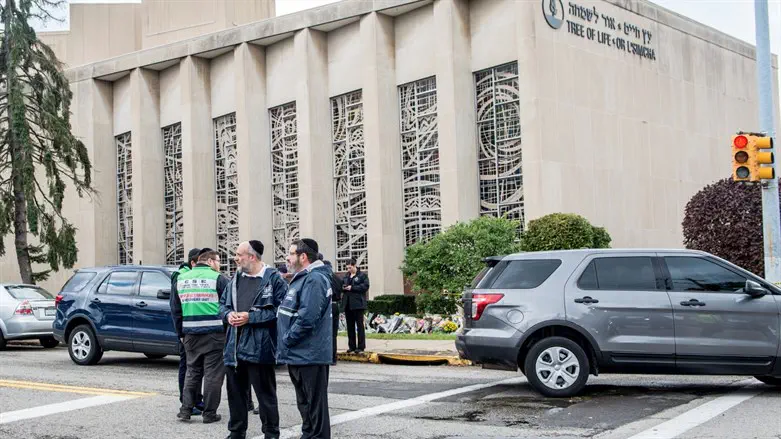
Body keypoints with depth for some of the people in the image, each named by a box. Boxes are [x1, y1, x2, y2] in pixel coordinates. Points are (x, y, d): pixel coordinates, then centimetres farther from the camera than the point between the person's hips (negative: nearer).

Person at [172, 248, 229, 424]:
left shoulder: (181, 279, 11)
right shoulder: (218, 279, -7)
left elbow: (176, 310, 14)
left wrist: (181, 332, 20)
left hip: (190, 334, 5)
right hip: (214, 333, -5)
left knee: (192, 371, 15)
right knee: (213, 373, 2)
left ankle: (185, 410, 11)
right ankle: (209, 413, 4)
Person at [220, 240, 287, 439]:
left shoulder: (274, 278, -8)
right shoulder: (235, 278, 15)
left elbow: (280, 309, -15)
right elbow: (223, 304, 21)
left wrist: (250, 317, -17)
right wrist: (228, 314, -2)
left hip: (260, 348, -7)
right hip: (234, 347, 7)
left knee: (265, 394, 2)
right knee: (235, 392, 15)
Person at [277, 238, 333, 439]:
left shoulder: (314, 279, -18)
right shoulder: (302, 278, 16)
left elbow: (307, 318, -26)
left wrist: (286, 341, -16)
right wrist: (285, 343, 13)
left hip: (309, 355, -10)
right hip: (299, 354, 10)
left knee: (315, 405, -2)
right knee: (305, 402, 19)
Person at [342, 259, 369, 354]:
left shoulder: (362, 275, -2)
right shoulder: (346, 276, 16)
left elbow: (365, 286, -13)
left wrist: (352, 288, -17)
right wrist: (343, 288, -1)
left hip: (358, 304, -6)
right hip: (347, 303, 6)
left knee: (360, 325, -3)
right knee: (350, 325, 8)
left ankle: (361, 347, 0)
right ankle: (351, 346, 15)